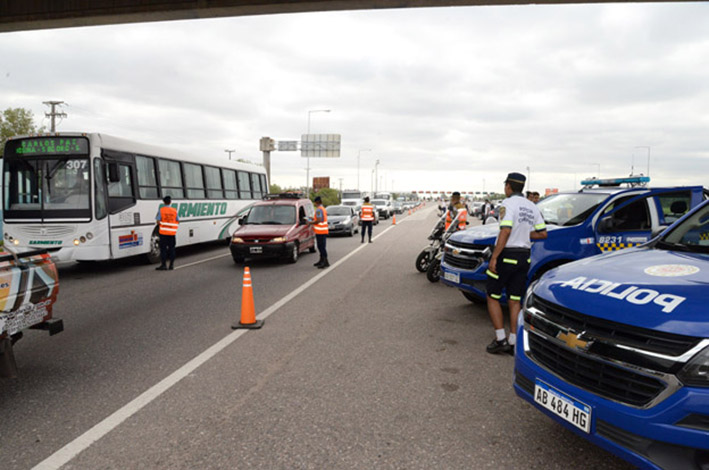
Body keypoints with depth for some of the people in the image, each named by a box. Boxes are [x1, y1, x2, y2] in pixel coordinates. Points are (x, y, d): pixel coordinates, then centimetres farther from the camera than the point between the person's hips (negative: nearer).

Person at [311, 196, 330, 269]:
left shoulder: (318, 209, -14)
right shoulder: (324, 209, 17)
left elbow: (319, 220, -22)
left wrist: (311, 222, -9)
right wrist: (314, 219, 26)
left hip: (320, 231, -10)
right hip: (324, 231, 10)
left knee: (321, 247, -10)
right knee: (321, 246, 16)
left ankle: (325, 262, -12)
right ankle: (322, 261, 24)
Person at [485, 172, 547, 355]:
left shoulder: (508, 204, -12)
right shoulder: (532, 207, 11)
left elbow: (505, 232, -23)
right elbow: (543, 233, 11)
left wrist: (494, 257, -22)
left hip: (506, 254, -7)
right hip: (524, 256, 7)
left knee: (493, 297, 5)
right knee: (515, 301, 11)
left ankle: (500, 339, 0)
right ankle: (513, 342, 12)